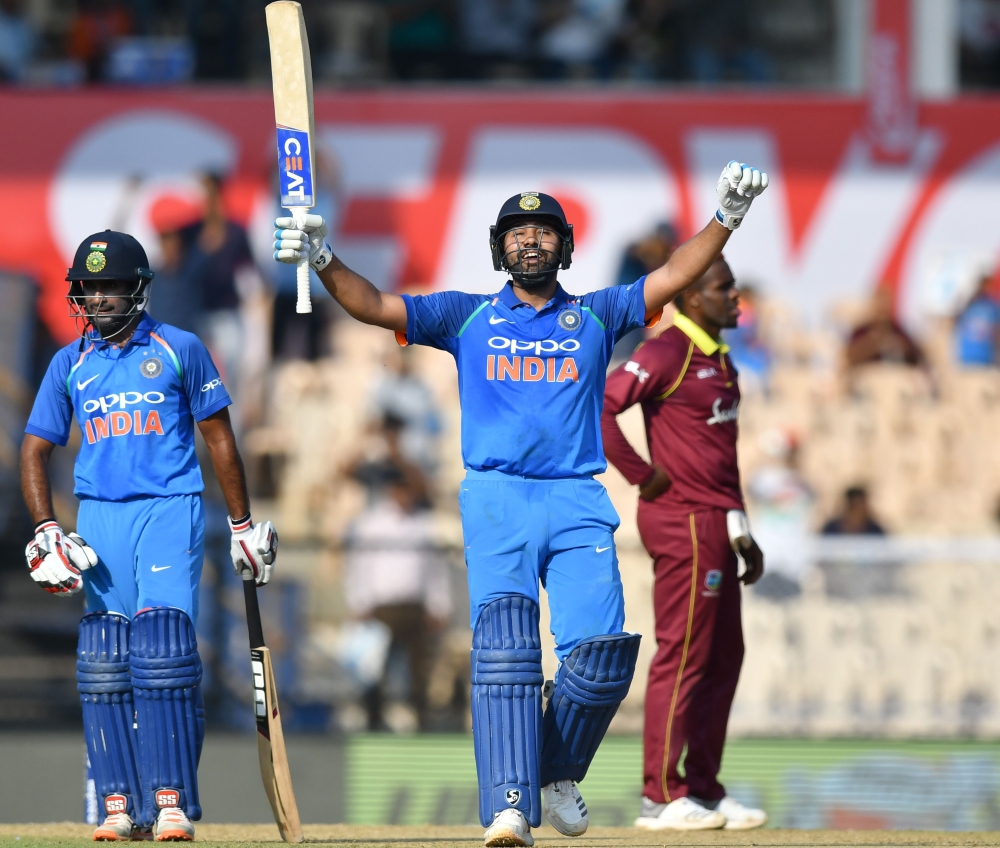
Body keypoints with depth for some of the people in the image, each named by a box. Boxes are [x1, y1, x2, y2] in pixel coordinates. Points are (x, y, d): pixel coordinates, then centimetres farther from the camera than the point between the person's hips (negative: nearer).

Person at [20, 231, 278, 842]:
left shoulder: (179, 350, 5)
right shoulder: (70, 365, 12)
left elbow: (219, 437, 9)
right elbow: (35, 451, 12)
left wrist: (244, 527, 9)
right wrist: (47, 533, -3)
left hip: (170, 510, -4)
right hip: (98, 518, 4)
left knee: (161, 650, -16)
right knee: (104, 665, 1)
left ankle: (172, 802, -16)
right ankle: (121, 805, 6)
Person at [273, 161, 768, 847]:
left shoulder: (595, 316, 15)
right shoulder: (468, 317, 14)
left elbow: (675, 276, 5)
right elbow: (374, 306, 6)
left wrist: (727, 219, -9)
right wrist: (325, 261, -11)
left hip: (578, 505, 1)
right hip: (496, 500, -1)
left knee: (600, 653, -12)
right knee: (503, 648, -16)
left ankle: (558, 774, 14)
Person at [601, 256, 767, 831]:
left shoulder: (720, 361, 17)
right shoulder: (666, 353, -12)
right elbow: (599, 408, -23)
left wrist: (741, 532, 20)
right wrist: (643, 475, -17)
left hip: (715, 527, 10)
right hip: (682, 521, -10)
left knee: (724, 658, 12)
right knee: (683, 656, -7)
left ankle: (704, 789, 19)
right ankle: (663, 797, -4)